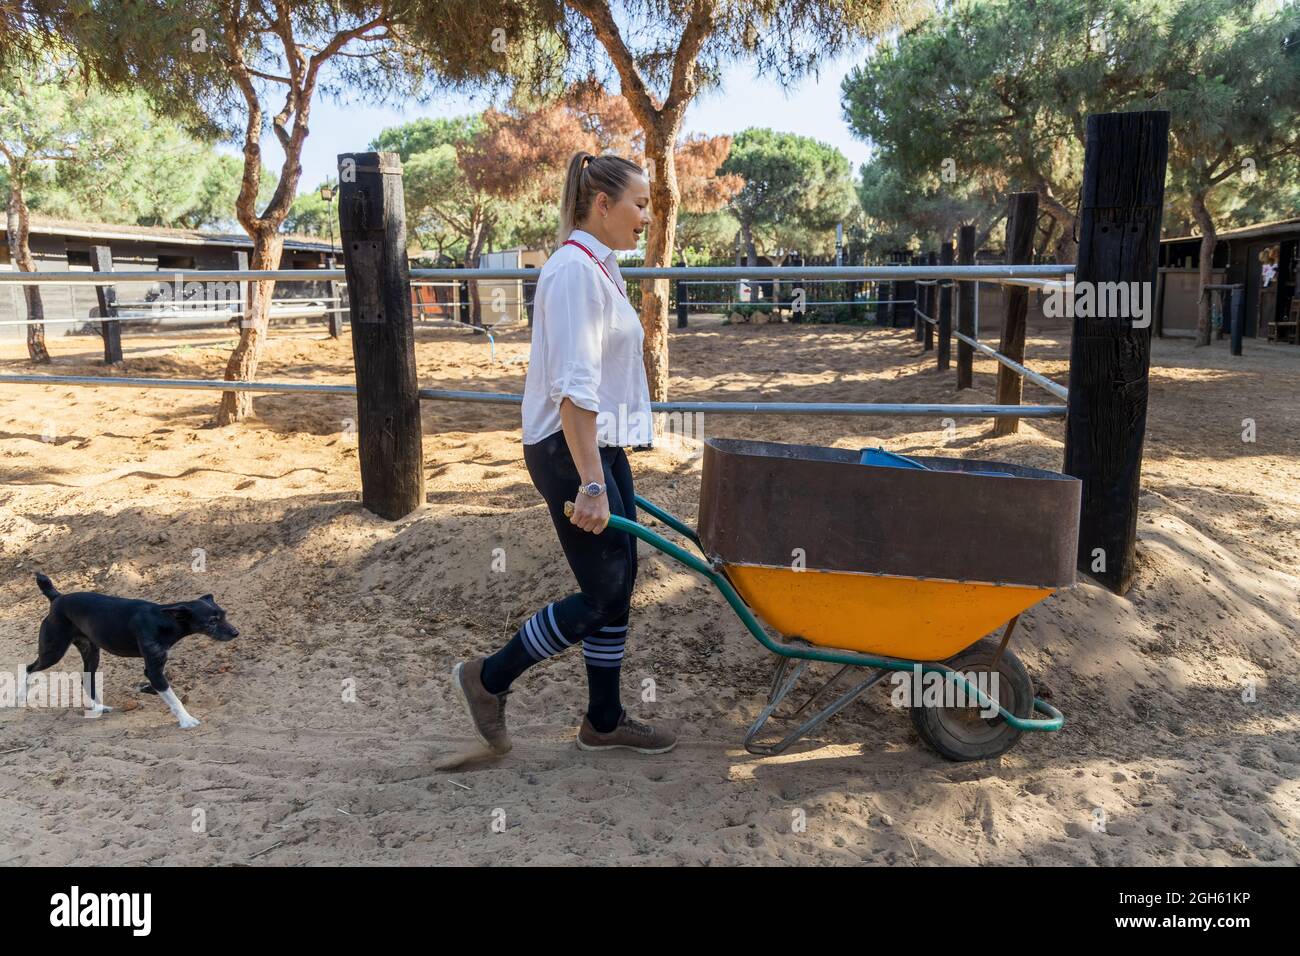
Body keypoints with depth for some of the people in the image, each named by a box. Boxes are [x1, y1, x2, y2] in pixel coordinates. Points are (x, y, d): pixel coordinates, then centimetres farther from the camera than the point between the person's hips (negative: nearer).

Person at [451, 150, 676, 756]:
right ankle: (488, 679, 15)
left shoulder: (599, 269, 16)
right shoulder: (573, 270, -16)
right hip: (570, 452, -10)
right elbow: (573, 387, -23)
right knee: (602, 595, -3)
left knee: (618, 589, 13)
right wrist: (590, 483, -25)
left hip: (602, 446, 10)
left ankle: (604, 720, 26)